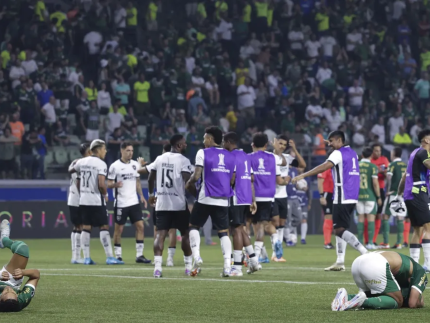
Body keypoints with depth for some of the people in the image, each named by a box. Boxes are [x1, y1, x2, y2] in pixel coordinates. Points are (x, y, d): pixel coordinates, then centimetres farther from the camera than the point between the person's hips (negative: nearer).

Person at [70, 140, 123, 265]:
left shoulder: (82, 162, 7)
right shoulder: (100, 164, -12)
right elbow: (101, 184, -21)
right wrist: (105, 195, -2)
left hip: (83, 200, 6)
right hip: (96, 201, -6)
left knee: (86, 228, 8)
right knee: (104, 227, -2)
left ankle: (86, 257, 8)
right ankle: (109, 257, -4)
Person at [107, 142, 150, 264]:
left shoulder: (135, 164, 9)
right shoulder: (115, 166, -7)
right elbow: (108, 184, -5)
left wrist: (141, 196, 9)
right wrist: (115, 184, -26)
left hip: (134, 202, 5)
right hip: (120, 203, -5)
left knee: (140, 226, -3)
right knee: (119, 229, 1)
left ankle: (139, 255, 1)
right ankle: (118, 256, 11)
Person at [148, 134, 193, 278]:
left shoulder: (159, 159, 9)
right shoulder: (183, 161, -8)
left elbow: (151, 178, 19)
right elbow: (188, 182, -17)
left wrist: (151, 194, 34)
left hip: (162, 203, 4)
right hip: (179, 204, -4)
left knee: (160, 234, -2)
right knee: (185, 234, 10)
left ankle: (157, 267, -15)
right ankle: (189, 266, 15)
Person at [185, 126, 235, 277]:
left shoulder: (203, 153, -4)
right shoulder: (230, 156, 11)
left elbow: (196, 176, -11)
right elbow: (232, 180, 10)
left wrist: (189, 184, 8)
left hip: (205, 198, -4)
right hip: (223, 200, 4)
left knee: (193, 226, 13)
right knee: (223, 232, 6)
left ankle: (196, 256, -5)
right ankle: (227, 266, -6)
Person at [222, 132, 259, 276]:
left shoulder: (231, 156, -10)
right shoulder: (246, 156, 17)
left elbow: (231, 179, -17)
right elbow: (251, 179, 17)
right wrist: (253, 200, 18)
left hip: (236, 199, -8)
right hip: (247, 198, 8)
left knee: (237, 230, -7)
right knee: (241, 229, 17)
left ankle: (237, 267, -7)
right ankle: (253, 259, 12)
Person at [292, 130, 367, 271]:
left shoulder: (338, 153, -10)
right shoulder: (352, 153, 15)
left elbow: (325, 166, -24)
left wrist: (303, 175, -28)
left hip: (342, 198, -9)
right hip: (352, 197, 9)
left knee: (340, 229, -8)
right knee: (339, 229, 12)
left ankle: (365, 253, -17)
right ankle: (340, 262, 8)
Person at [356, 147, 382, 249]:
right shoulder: (373, 167, -7)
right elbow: (375, 183, -11)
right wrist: (378, 197, -3)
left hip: (359, 195, 4)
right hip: (370, 195, -4)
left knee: (361, 217, 9)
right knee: (371, 217, -1)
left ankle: (360, 242, 9)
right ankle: (370, 243, -5)